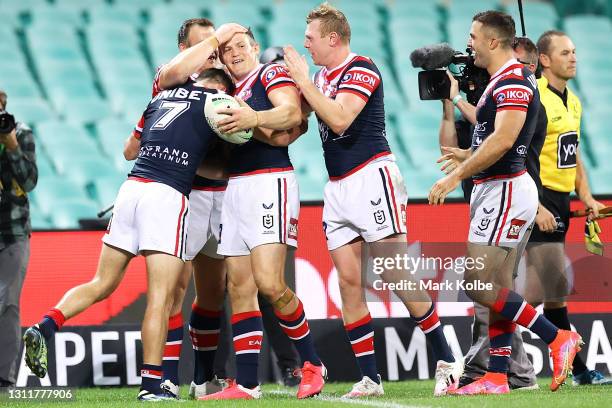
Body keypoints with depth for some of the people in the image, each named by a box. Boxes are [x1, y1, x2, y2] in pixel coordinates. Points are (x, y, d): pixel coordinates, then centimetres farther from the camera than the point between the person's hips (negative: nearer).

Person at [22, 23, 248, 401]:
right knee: (162, 296, -4)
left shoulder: (162, 96, 20)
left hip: (132, 186, 6)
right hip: (168, 196, -6)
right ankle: (152, 384, -6)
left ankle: (44, 328, -3)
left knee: (102, 284, 14)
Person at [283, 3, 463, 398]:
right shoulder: (321, 76, 14)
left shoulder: (361, 69, -10)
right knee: (349, 281, 0)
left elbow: (340, 119, -23)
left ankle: (447, 360, -1)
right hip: (337, 186, 8)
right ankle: (370, 378, 1)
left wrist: (303, 81, -16)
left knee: (398, 275, -10)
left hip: (371, 177, -8)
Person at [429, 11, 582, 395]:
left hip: (505, 190, -10)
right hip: (497, 190, 10)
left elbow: (503, 139, -26)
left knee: (478, 284, -11)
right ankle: (497, 377, 9)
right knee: (497, 288, 8)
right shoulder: (505, 81, 16)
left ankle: (558, 338, -8)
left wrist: (456, 176, -24)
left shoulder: (512, 82, -16)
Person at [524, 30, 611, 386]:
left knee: (538, 288, 9)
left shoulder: (573, 102, 16)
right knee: (557, 284, -11)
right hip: (539, 197, -9)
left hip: (561, 200, 9)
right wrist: (536, 207, -22)